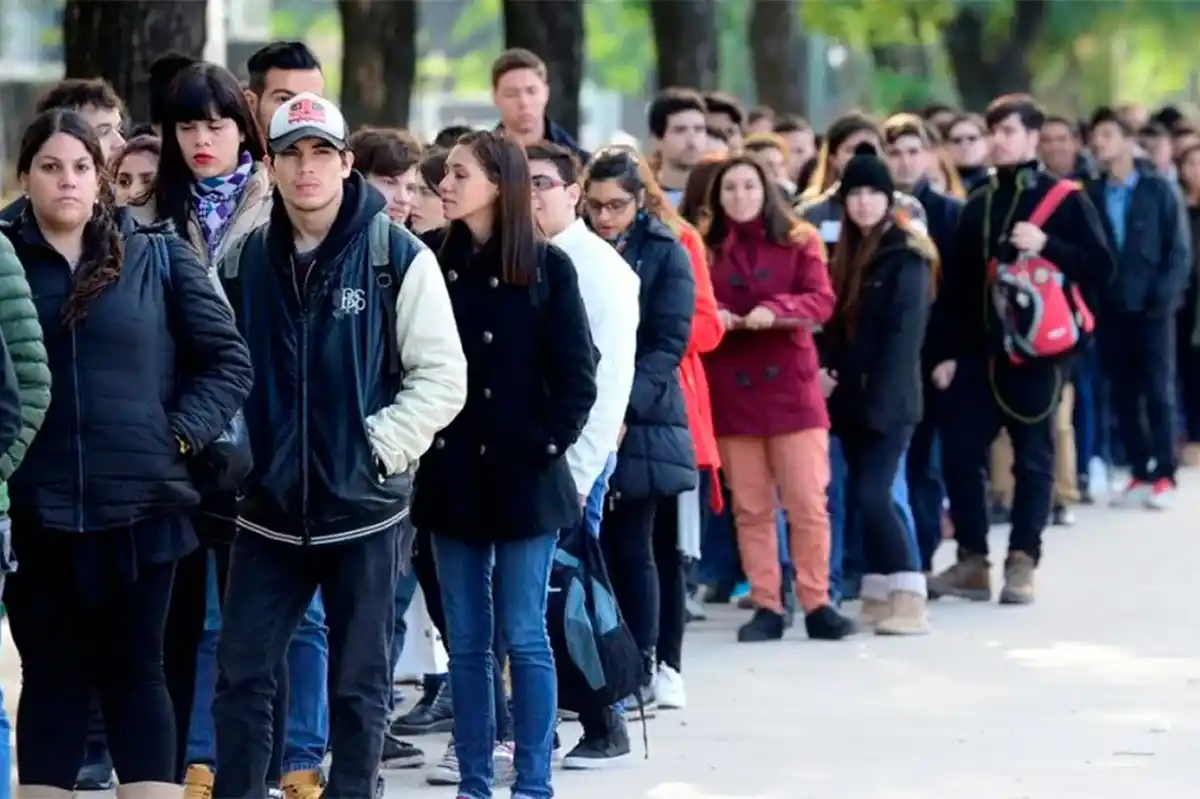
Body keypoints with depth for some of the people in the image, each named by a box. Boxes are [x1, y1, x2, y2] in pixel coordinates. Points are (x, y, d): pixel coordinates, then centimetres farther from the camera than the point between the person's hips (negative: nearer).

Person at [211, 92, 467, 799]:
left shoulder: (398, 257, -7)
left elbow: (443, 377, -6)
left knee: (360, 683, 6)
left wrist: (380, 448, -13)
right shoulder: (244, 261, 5)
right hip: (269, 509, 3)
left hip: (364, 508, -3)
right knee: (242, 674, 3)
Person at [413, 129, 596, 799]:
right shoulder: (431, 261, 4)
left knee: (523, 636, -1)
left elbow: (577, 375, -4)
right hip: (452, 474, 3)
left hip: (522, 474, -3)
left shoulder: (547, 268, -4)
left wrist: (545, 444, -11)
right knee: (466, 639, 7)